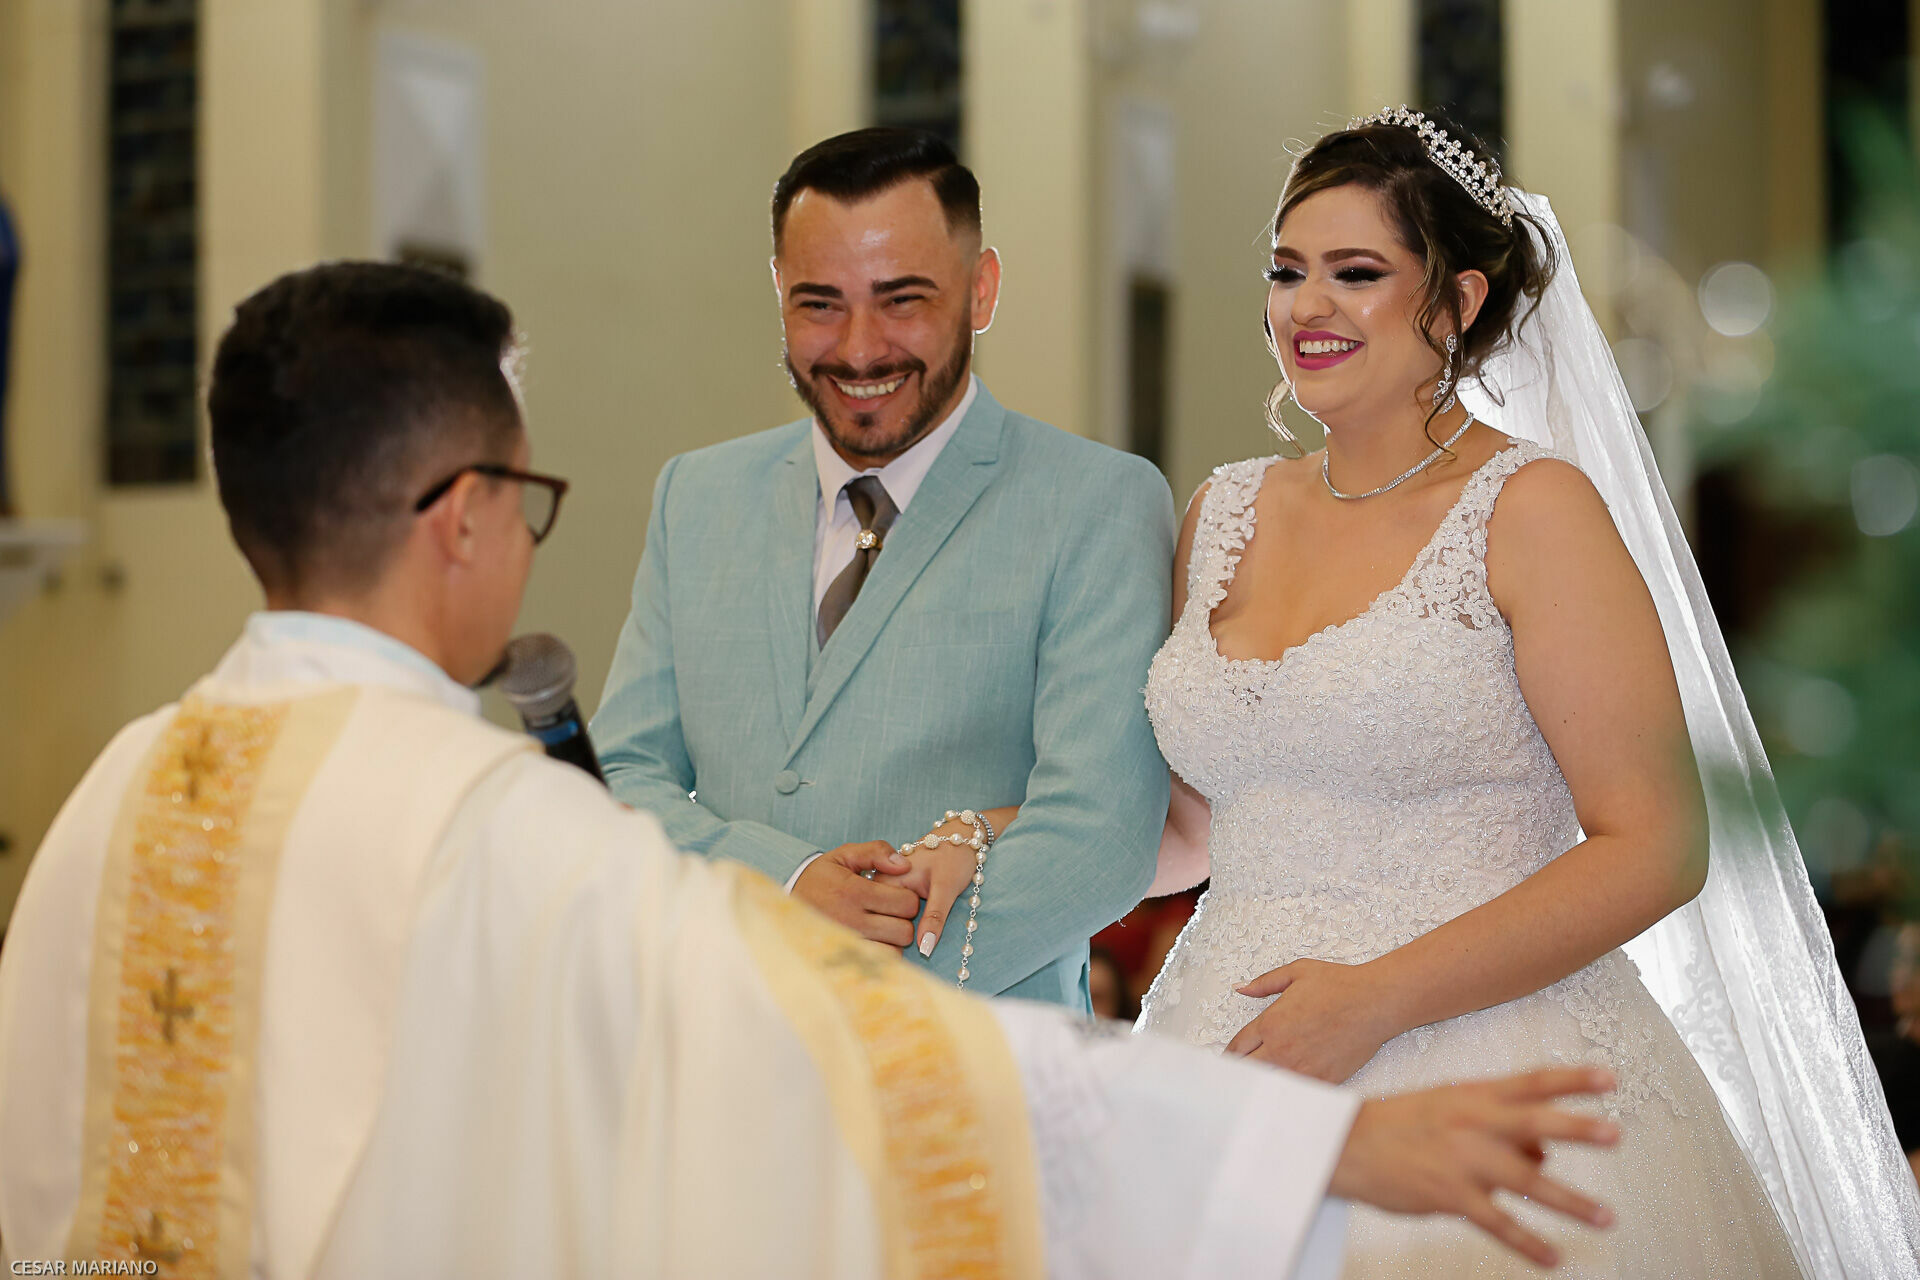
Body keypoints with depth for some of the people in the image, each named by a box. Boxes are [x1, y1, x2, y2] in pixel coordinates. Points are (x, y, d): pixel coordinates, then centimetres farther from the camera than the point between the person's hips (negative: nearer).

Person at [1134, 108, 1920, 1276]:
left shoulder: (1531, 508, -7)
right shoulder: (1226, 515, 11)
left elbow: (1655, 848, -12)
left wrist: (1380, 998, -18)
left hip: (1480, 1084, -5)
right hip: (1235, 1071, 5)